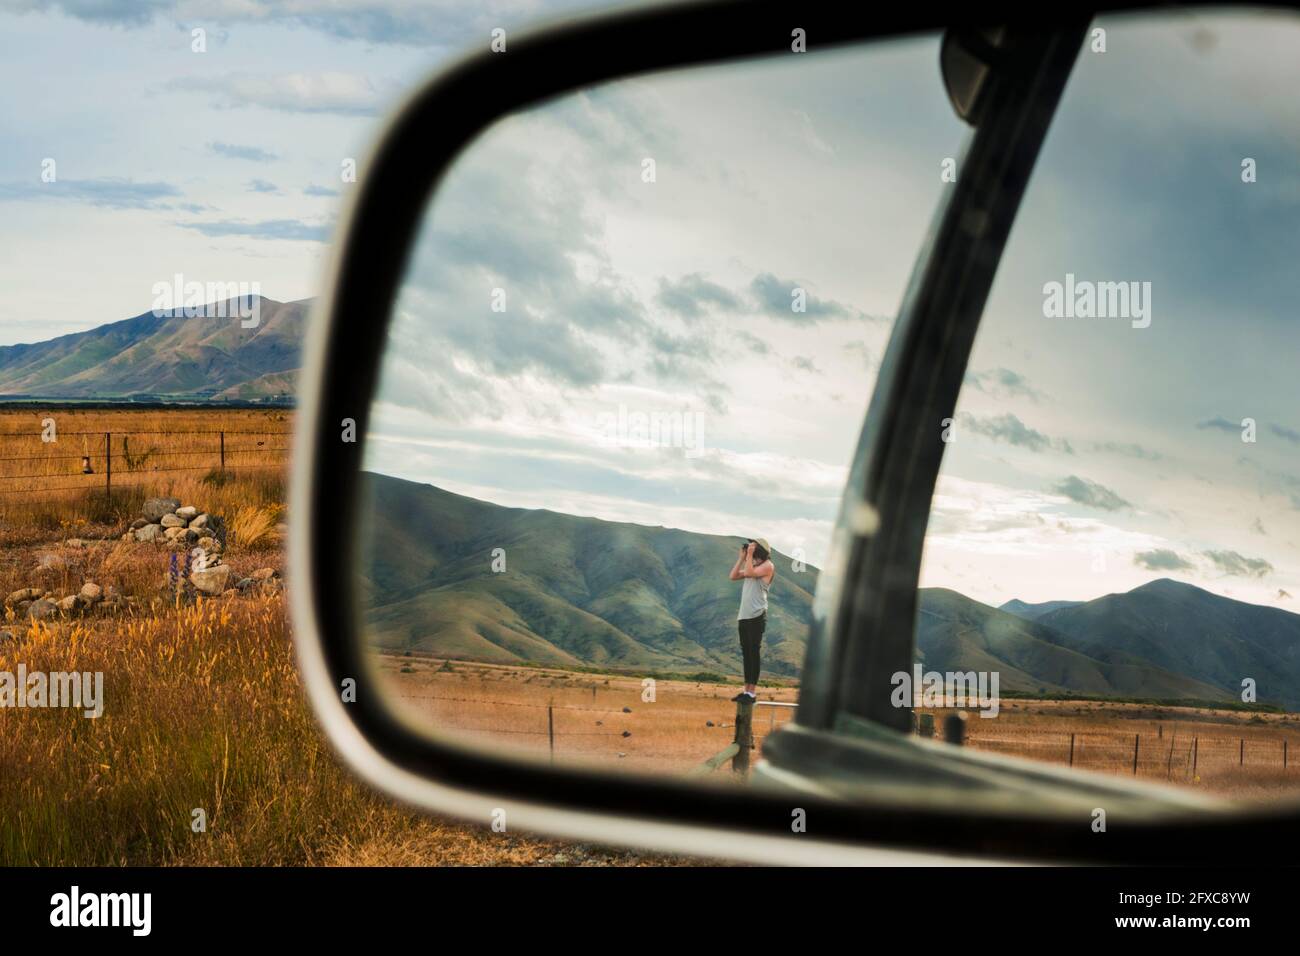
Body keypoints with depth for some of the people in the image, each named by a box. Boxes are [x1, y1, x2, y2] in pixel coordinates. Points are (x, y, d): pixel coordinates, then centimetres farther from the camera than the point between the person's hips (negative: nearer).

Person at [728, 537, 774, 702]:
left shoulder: (767, 566, -5)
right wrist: (742, 557, 11)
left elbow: (749, 572, -19)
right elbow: (733, 576, 13)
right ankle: (746, 690, 12)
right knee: (746, 654, 9)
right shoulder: (752, 565, 20)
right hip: (744, 616, 8)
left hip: (756, 616, -8)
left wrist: (750, 555, -9)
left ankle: (752, 692, -10)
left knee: (754, 653, -9)